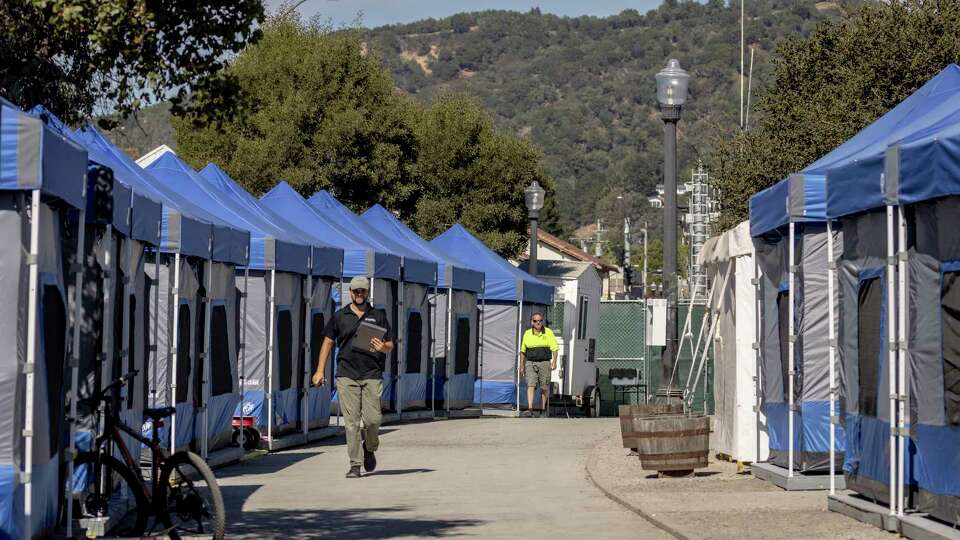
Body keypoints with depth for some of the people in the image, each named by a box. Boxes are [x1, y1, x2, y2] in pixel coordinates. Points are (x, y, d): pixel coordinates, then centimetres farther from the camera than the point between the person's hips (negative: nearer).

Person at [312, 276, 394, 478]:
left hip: (372, 375, 0)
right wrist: (320, 370, 7)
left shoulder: (378, 316, 12)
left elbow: (390, 345, 13)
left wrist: (383, 347, -12)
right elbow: (328, 342, 15)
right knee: (351, 421, -5)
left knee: (373, 419, -7)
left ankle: (370, 449, 24)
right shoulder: (340, 316, 11)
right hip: (347, 375, 0)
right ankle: (355, 465, -2)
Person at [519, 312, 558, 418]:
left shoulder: (548, 333, 1)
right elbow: (522, 351, 14)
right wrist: (522, 366, 12)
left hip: (544, 363, -1)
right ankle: (530, 409, -19)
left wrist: (554, 362, -13)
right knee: (530, 386, -12)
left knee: (544, 388, 5)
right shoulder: (527, 334, 6)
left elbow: (554, 349, 0)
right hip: (530, 363, 1)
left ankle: (544, 409, 19)